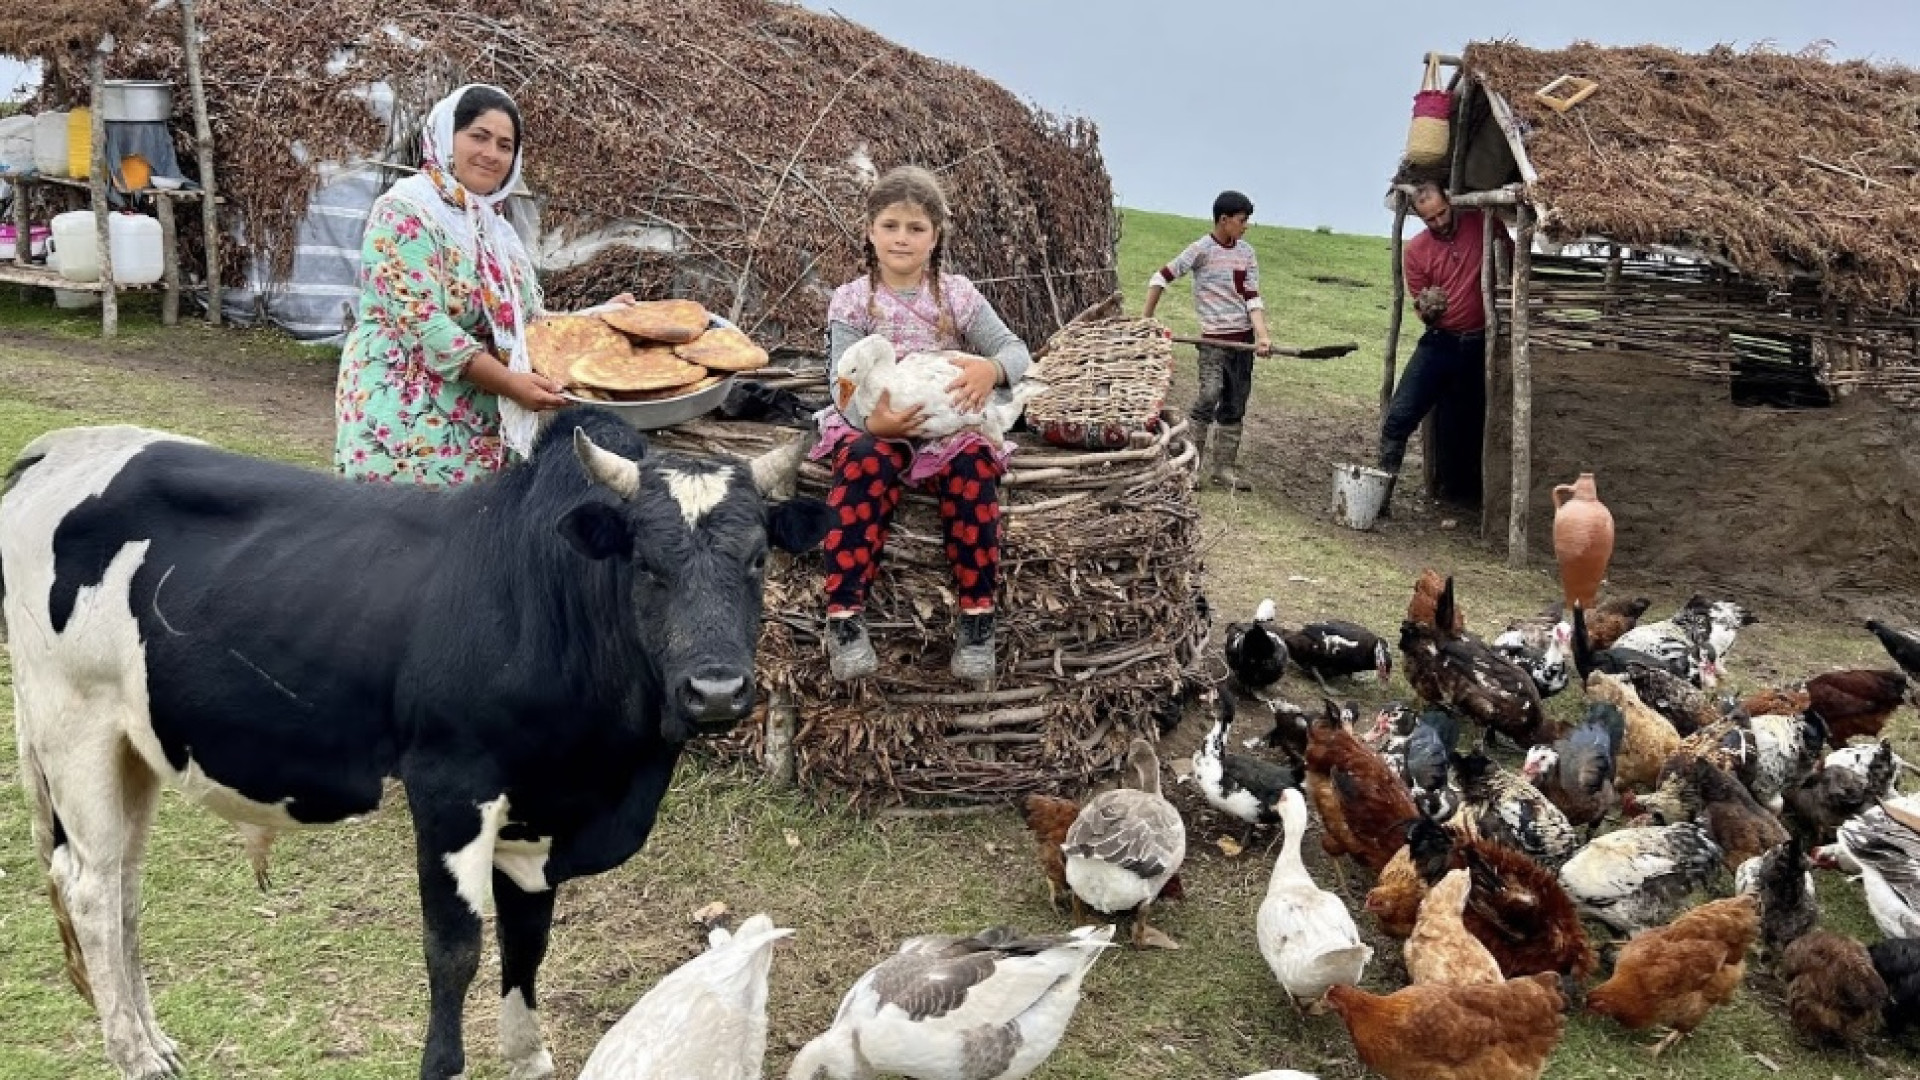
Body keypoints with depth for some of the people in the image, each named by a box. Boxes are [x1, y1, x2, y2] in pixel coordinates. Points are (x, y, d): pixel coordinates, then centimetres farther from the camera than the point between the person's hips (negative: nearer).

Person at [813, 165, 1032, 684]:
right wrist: (872, 420, -29)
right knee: (866, 462, -35)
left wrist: (990, 369, -22)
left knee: (974, 463, -31)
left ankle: (976, 614, -23)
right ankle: (844, 616, -32)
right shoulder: (851, 301, 1)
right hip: (873, 427, -1)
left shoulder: (957, 294, 5)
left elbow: (1016, 351, 3)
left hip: (947, 426, 1)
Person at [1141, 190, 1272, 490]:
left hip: (1244, 337, 5)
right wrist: (1146, 319, -7)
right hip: (1214, 338, -5)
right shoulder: (1202, 249, -8)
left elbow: (1252, 297, 0)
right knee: (1208, 397, -16)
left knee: (1235, 406, 7)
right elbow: (1161, 277, -5)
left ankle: (1224, 467, 15)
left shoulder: (1247, 253, 6)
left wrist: (1262, 336, -13)